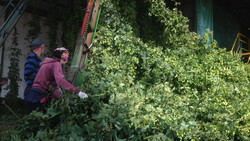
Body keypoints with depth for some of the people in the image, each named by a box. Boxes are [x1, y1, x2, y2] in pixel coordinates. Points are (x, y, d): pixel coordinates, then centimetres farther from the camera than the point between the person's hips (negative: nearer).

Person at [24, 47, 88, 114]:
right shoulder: (56, 64, -12)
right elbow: (60, 80, -31)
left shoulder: (50, 63, 18)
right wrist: (77, 91, -35)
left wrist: (61, 96, 9)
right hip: (40, 94, -10)